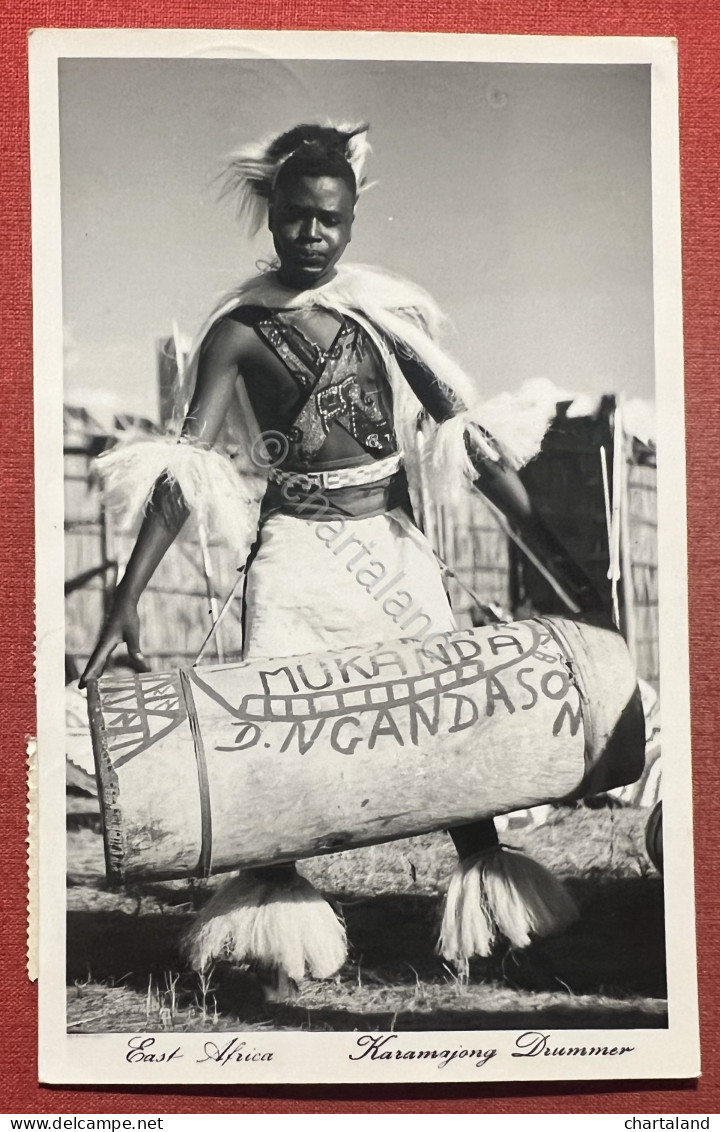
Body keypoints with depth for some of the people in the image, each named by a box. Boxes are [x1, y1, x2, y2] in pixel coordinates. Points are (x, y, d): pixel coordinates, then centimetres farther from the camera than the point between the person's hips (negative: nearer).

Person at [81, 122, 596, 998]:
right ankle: (277, 936, 8)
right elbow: (183, 466, -10)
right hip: (296, 551, -2)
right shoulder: (240, 331, -4)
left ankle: (490, 887, 19)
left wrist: (551, 552, -3)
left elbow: (468, 431, 1)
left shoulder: (389, 311, 2)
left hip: (391, 541, 2)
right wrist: (127, 597, -19)